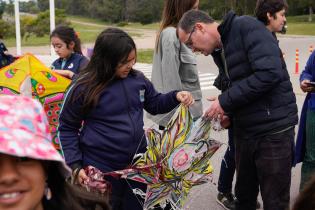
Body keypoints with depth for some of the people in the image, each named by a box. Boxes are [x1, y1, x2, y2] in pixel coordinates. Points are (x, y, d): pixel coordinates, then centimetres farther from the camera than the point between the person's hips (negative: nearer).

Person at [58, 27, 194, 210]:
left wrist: (175, 96, -4)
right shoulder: (84, 87, -15)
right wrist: (75, 165, -13)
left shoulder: (137, 79, -3)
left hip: (138, 164, 5)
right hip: (101, 170, -4)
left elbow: (154, 104, 14)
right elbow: (67, 128, -6)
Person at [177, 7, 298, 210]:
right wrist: (227, 112, -1)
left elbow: (270, 73, -25)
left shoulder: (246, 26, -14)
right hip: (244, 129, 8)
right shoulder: (218, 50, 11)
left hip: (273, 128, -8)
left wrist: (226, 101, -19)